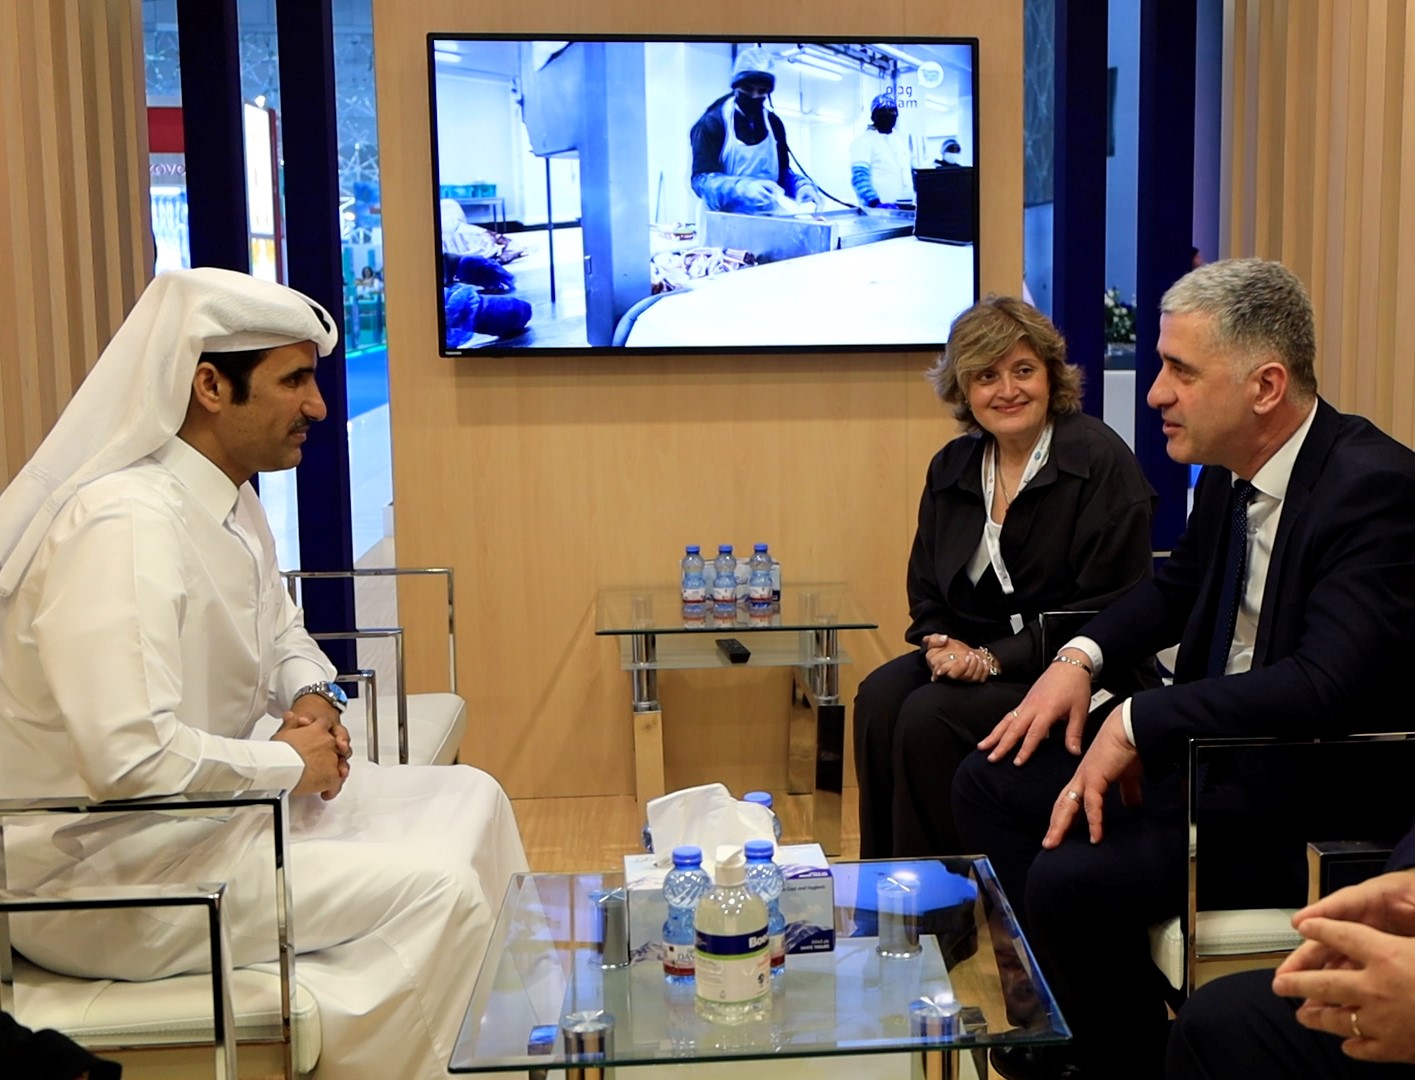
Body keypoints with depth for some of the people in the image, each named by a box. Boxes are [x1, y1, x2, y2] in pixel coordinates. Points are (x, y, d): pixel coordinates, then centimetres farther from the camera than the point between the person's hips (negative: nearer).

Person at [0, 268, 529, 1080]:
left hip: (199, 806, 10)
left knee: (469, 802, 6)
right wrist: (290, 762, -18)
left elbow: (282, 635, 21)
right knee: (433, 892, -18)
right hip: (98, 870, -9)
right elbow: (131, 758, -34)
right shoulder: (128, 525, -26)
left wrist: (314, 697, -1)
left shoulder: (230, 500, 4)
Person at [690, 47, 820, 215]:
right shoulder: (712, 123, -5)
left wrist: (800, 185, 0)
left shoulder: (774, 124, 13)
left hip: (766, 219, 5)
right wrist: (741, 188, -30)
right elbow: (702, 179, -13)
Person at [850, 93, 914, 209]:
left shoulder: (901, 141, 19)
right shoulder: (864, 141, -3)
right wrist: (876, 203, -30)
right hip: (882, 209, -7)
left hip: (908, 207, 7)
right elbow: (859, 177, -16)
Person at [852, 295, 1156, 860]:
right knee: (880, 697, -23)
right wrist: (943, 646, -9)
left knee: (929, 716, -28)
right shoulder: (951, 467, 9)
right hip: (970, 655, 6)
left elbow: (1110, 609, -14)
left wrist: (996, 658, -19)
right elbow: (926, 594, 15)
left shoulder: (1100, 461, -10)